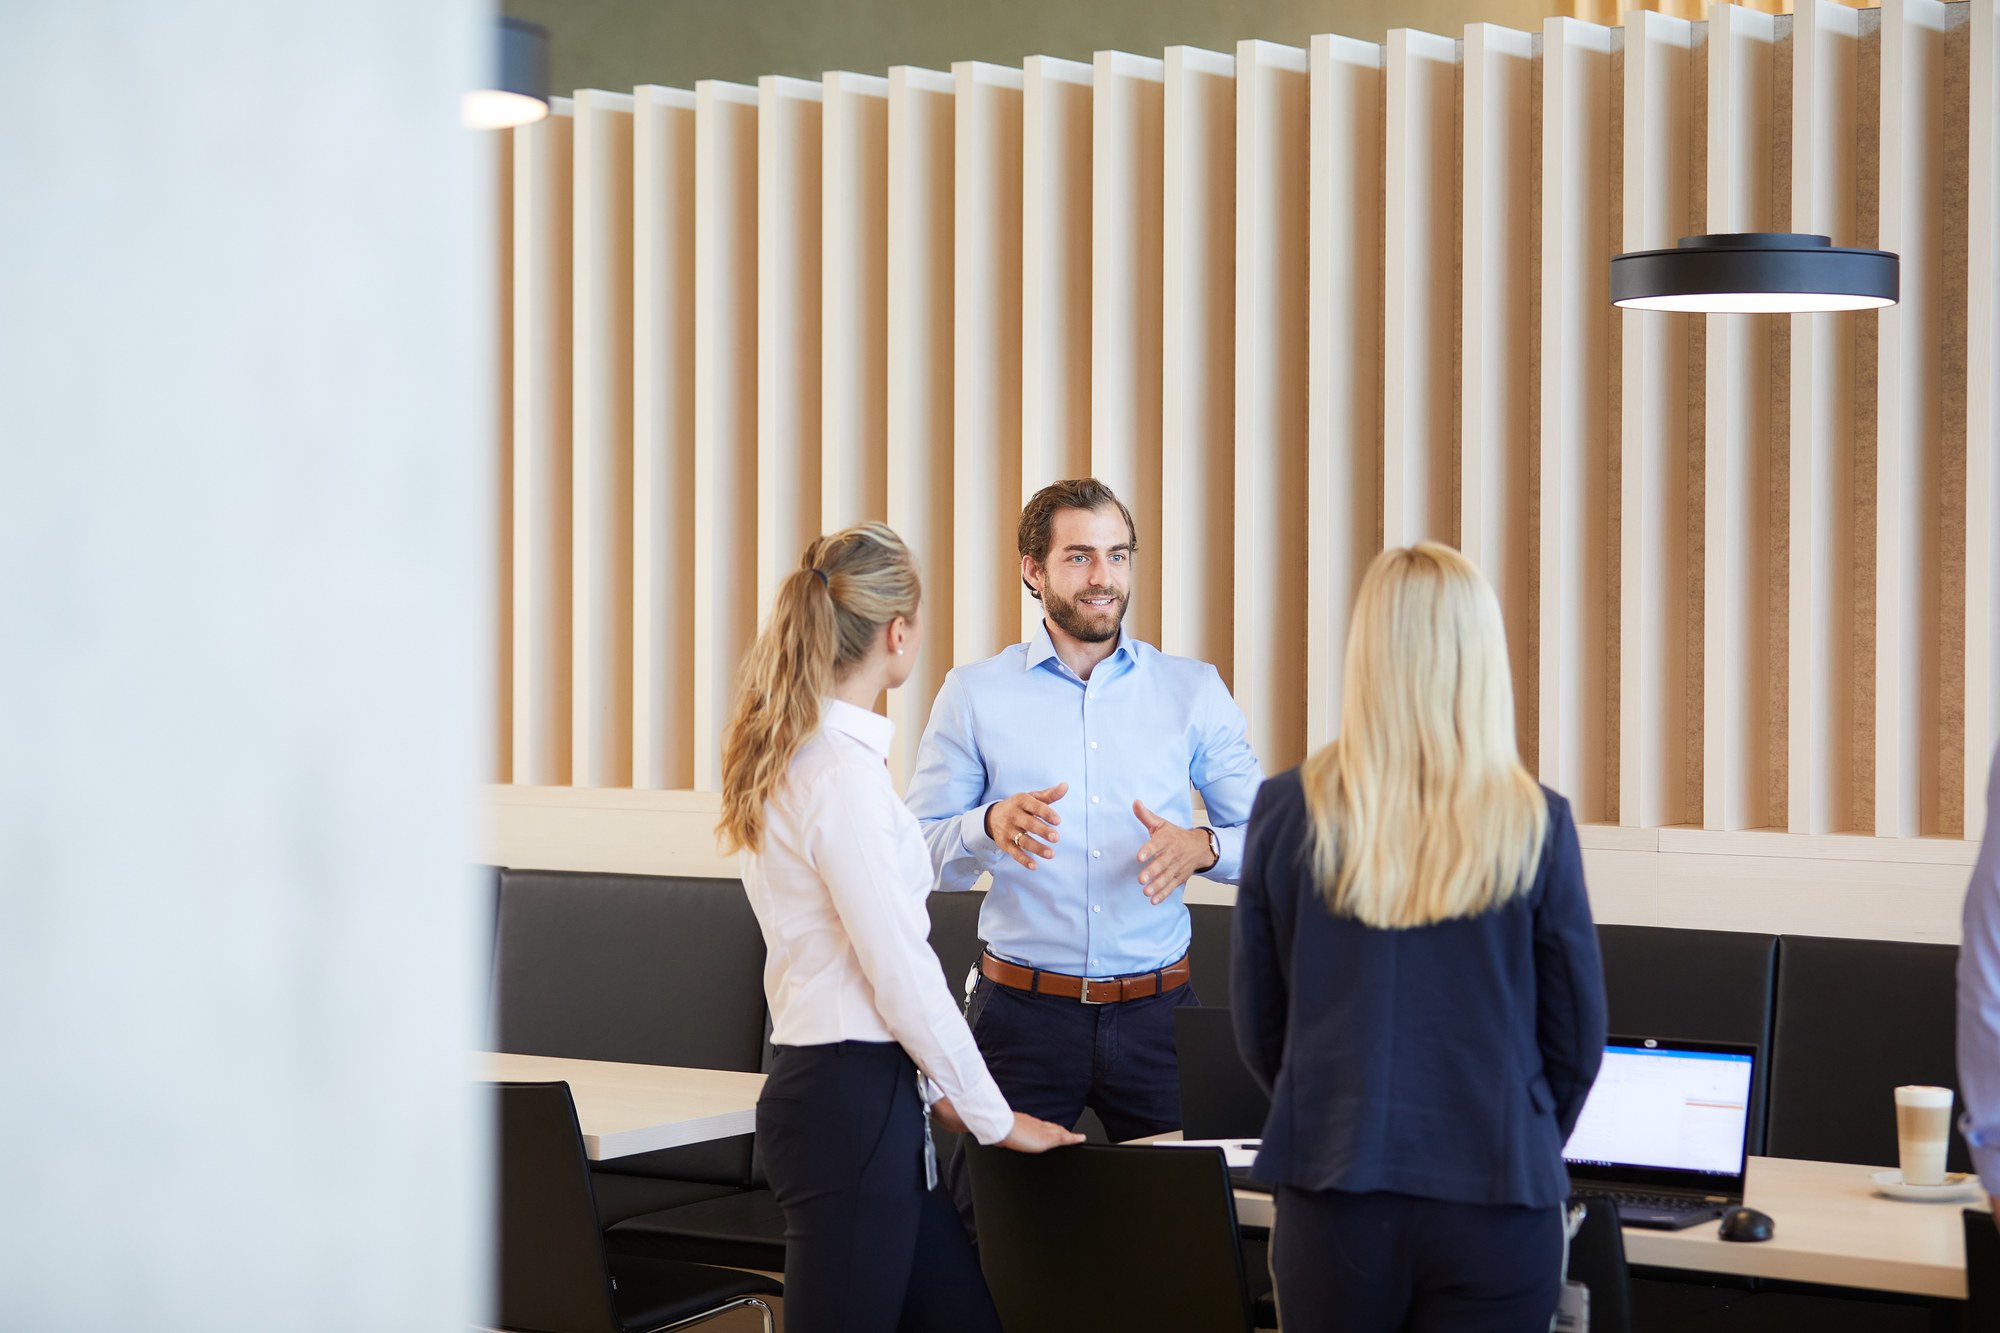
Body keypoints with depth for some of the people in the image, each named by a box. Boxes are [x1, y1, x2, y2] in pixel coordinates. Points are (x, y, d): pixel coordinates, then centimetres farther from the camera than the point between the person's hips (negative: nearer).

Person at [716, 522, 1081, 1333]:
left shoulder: (788, 757, 12)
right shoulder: (844, 770, -17)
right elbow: (902, 973, -16)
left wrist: (931, 1087, 19)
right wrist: (993, 1116, -5)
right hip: (849, 1103, -10)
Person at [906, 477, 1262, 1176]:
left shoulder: (1194, 692, 9)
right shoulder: (973, 694, 6)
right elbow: (917, 848, 1)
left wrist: (1203, 848, -14)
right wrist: (991, 825, -19)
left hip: (1157, 1013, 1)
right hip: (1021, 1012, -1)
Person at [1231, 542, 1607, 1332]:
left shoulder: (1287, 813, -5)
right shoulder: (1534, 827, -8)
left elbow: (1257, 1026, 4)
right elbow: (1576, 1037, 1)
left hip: (1333, 1201, 1)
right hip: (1494, 1203, -1)